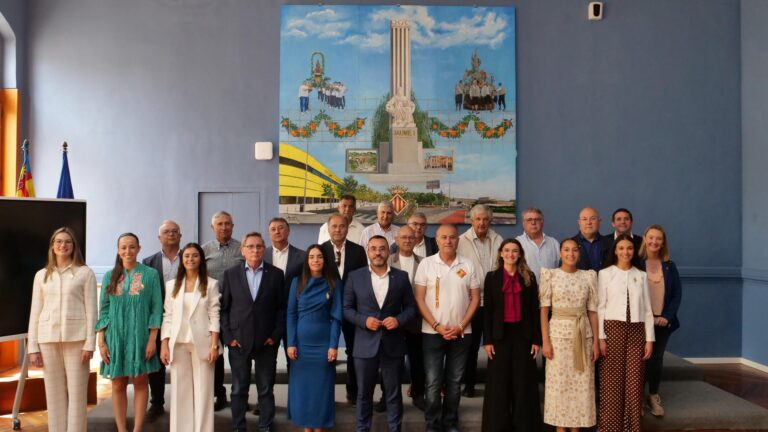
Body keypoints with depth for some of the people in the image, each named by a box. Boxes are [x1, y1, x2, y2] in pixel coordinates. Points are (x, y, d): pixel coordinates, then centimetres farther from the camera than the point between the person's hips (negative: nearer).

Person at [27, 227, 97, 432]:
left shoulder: (85, 273, 3)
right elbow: (35, 312, 10)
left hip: (76, 338, -3)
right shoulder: (41, 275, 12)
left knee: (77, 392, -2)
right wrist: (33, 347, 4)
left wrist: (89, 343, -8)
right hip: (48, 338, 3)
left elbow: (91, 310, -1)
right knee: (54, 393, 6)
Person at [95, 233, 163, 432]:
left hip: (140, 336, -2)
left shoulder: (150, 274, -1)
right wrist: (101, 341, -1)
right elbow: (104, 310, 6)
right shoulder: (110, 276, 7)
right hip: (116, 337, 2)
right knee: (118, 385, 6)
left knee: (140, 382, 4)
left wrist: (152, 339, -9)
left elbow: (156, 309, -3)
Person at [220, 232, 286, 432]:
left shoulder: (276, 274, 2)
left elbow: (282, 308, 1)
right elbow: (223, 308, 3)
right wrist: (228, 336, -4)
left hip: (267, 341, 0)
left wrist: (276, 335, -6)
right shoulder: (230, 274, 4)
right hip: (238, 340, 0)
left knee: (266, 390, 8)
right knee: (238, 390, 9)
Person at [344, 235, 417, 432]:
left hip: (393, 344, 0)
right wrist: (364, 320, -14)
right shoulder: (355, 276, 1)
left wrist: (398, 319, -14)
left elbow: (411, 307, 5)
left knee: (393, 393, 10)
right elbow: (346, 308, 2)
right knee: (364, 393, 11)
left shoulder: (401, 276, 3)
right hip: (365, 344, 0)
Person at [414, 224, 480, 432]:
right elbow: (419, 299, -4)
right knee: (433, 383, 1)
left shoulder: (467, 265, 2)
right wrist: (437, 326, -11)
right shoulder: (426, 264, -3)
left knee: (454, 382, 11)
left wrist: (460, 326, -6)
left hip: (461, 333, 2)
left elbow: (475, 298, 4)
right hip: (433, 333, -2)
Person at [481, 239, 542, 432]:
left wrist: (536, 339, -1)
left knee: (523, 382, 4)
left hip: (522, 334, 1)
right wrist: (487, 340, -5)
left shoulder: (529, 277, 5)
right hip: (500, 335, -1)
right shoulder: (492, 277, 2)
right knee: (498, 382, 4)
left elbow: (535, 310, 4)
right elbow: (488, 311, 1)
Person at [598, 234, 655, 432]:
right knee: (612, 380, -1)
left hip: (636, 331, 3)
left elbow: (647, 309, 9)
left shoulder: (641, 276, 9)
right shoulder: (605, 274, 1)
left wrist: (649, 339, 3)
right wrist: (600, 337, -8)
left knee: (634, 381, 4)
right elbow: (600, 307, -2)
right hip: (613, 329, -2)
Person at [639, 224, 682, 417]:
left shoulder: (670, 266, 5)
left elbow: (677, 293, 4)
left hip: (663, 321, 3)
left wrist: (667, 316, -8)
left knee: (657, 359, 7)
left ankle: (654, 397, 23)